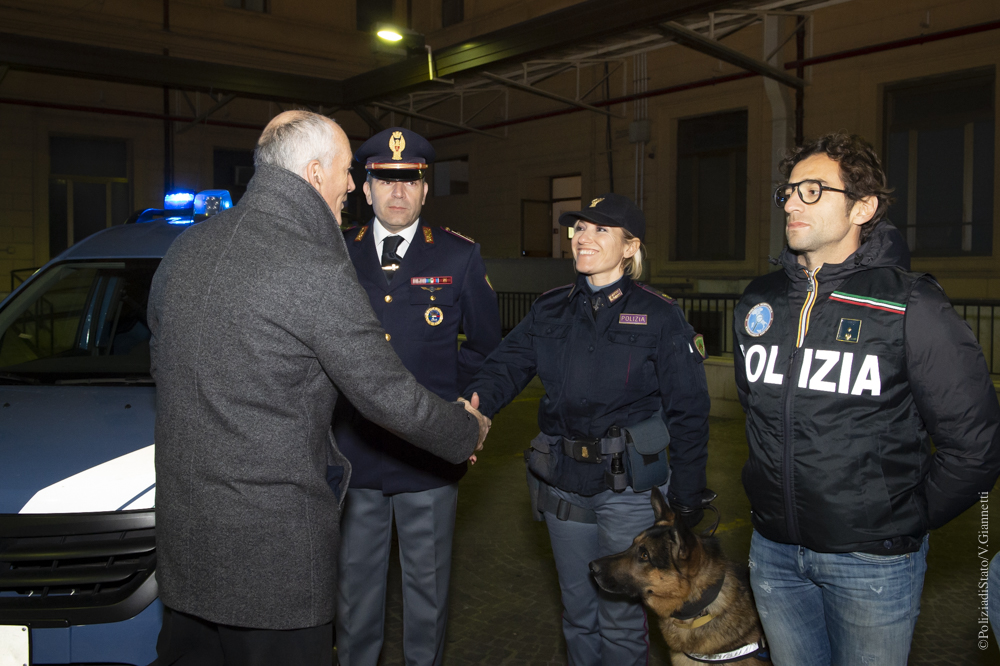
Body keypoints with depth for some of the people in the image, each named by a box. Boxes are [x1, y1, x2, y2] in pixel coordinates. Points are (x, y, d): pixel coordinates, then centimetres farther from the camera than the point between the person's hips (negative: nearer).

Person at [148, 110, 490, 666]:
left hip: (182, 524, 8)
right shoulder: (316, 271, -19)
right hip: (274, 540, -7)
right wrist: (469, 431, 3)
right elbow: (390, 397, -14)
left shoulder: (184, 249, 5)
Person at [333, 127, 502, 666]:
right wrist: (340, 391, 1)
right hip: (354, 451, 2)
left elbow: (486, 346, 8)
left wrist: (445, 397, 1)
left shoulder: (460, 257, 0)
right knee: (356, 577, 16)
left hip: (429, 455, -1)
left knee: (427, 581, 14)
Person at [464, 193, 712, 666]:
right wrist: (477, 401, -28)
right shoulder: (550, 311, 6)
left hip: (628, 485, -4)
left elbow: (688, 411, -6)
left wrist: (687, 496, -7)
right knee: (577, 609, 18)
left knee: (621, 614, 8)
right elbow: (508, 364, -7)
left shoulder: (659, 316, -6)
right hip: (563, 482, 4)